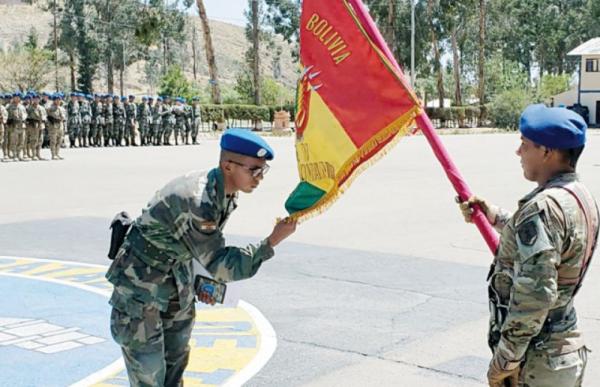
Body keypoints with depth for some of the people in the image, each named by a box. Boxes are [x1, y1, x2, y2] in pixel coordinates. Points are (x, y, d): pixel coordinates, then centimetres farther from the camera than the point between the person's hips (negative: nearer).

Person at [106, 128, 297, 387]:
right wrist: (273, 241, -31)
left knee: (177, 358, 19)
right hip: (142, 285, -9)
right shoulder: (196, 200, -34)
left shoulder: (227, 194, -5)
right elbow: (221, 266, -29)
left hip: (177, 282, 9)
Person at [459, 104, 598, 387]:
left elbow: (535, 295, -27)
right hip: (568, 350, 9)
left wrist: (504, 360, -20)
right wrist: (496, 217, 23)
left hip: (534, 364, -9)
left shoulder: (543, 206, -23)